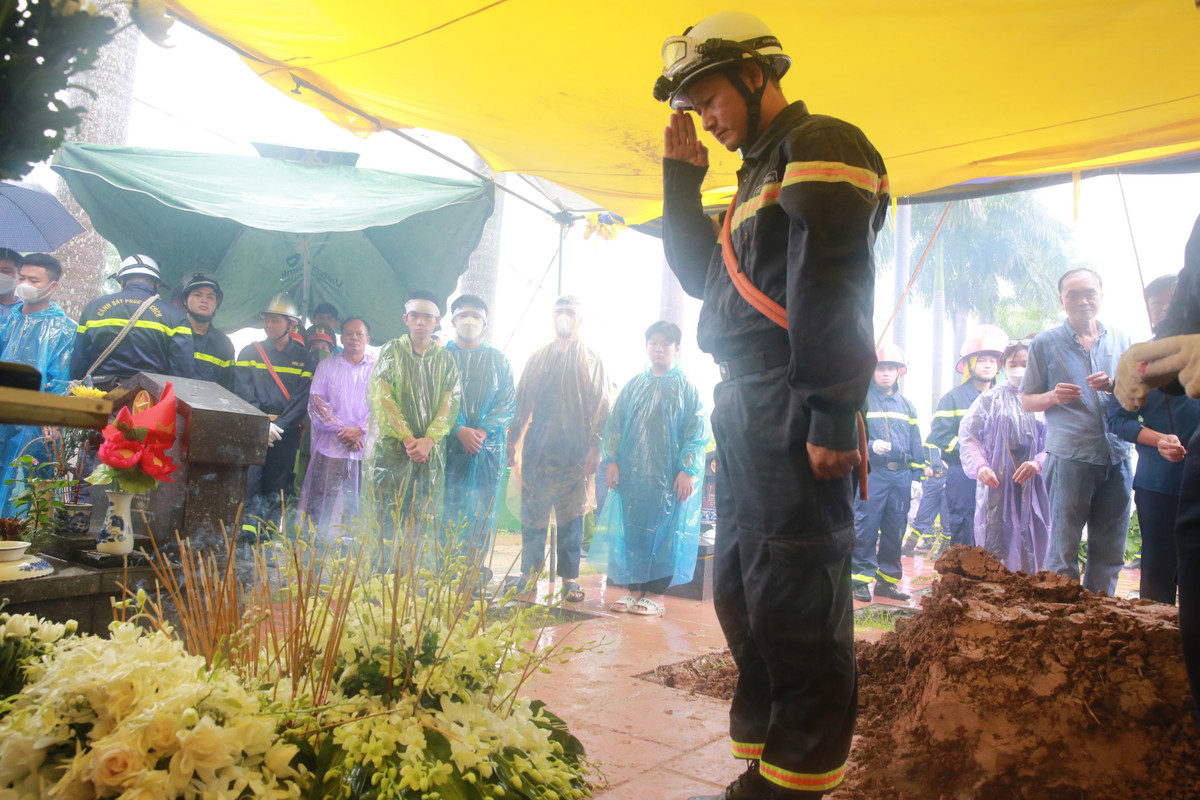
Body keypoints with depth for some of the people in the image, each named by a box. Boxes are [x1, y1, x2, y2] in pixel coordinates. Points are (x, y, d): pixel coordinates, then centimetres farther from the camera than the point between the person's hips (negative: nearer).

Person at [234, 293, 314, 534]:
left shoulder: (304, 358, 9)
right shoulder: (249, 353, 10)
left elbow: (302, 400, -1)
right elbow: (243, 393, -1)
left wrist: (278, 427, -13)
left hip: (286, 433, 0)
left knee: (277, 486, 2)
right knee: (250, 483, -10)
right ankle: (248, 524, -6)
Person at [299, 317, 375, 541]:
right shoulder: (326, 366, 12)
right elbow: (317, 403, 3)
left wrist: (360, 430, -11)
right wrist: (341, 429, -9)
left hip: (365, 448, 0)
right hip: (330, 446, 1)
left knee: (359, 506, 0)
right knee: (322, 503, 0)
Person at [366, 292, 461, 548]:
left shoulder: (446, 360, 12)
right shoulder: (391, 351, 7)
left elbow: (451, 403, 3)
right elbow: (381, 398, -3)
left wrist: (428, 440, -13)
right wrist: (407, 438, -12)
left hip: (431, 452, 2)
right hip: (391, 448, -1)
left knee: (424, 525, 1)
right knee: (386, 519, -3)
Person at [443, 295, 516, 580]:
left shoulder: (499, 361, 14)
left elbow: (508, 404, 5)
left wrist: (483, 431, -10)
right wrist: (460, 431, -14)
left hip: (489, 447, 1)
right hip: (450, 446, -1)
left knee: (484, 512, -2)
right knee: (449, 509, -4)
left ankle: (477, 572, 4)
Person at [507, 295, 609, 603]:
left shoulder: (590, 359, 9)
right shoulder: (537, 358, 18)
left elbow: (600, 406, 3)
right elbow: (521, 401, 16)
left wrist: (594, 445, -8)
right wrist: (512, 440, 8)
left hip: (573, 448, -2)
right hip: (537, 447, 3)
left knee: (571, 514, 0)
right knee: (532, 512, 2)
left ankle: (570, 577, 7)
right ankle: (529, 574, 8)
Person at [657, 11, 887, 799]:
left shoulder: (820, 145, -5)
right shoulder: (763, 171, 25)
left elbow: (833, 288, -17)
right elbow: (701, 275, 27)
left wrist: (831, 417, -23)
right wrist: (683, 178, 20)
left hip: (795, 413, -10)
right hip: (748, 408, 10)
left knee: (792, 603, -8)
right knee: (741, 593, 12)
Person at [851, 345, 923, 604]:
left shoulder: (906, 405, 18)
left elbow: (916, 443, 18)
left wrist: (918, 475, 11)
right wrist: (870, 445, -21)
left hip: (901, 475, 5)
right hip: (871, 474, -5)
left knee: (895, 531, 8)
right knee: (866, 529, -6)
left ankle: (887, 580, 19)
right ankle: (861, 579, 3)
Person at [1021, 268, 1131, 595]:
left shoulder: (1121, 340, 13)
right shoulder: (1045, 343, 4)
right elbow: (1026, 400, 7)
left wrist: (1114, 387, -6)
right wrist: (1054, 396, -14)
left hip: (1117, 457, 4)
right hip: (1070, 458, -4)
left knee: (1110, 553, 9)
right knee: (1063, 550, -2)